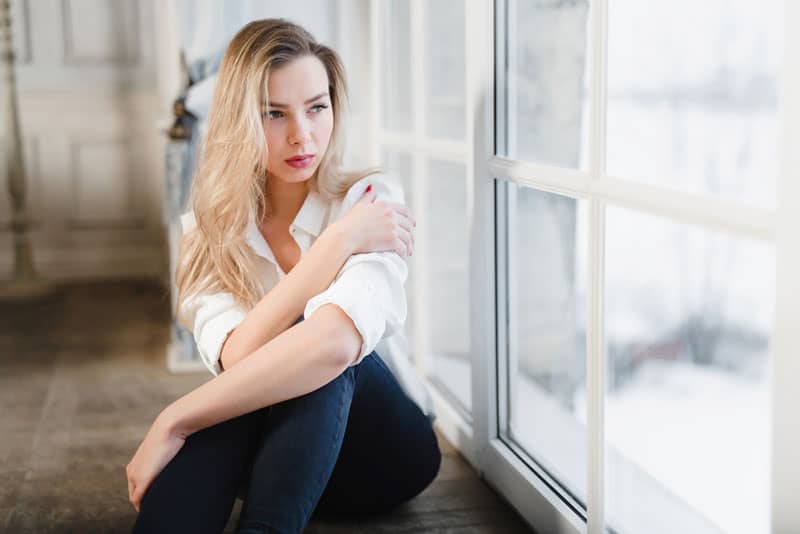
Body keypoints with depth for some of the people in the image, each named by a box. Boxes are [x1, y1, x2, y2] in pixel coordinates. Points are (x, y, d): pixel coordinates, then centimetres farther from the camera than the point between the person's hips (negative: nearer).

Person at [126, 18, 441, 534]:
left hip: (380, 447, -1)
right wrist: (339, 241, -27)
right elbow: (236, 358, -26)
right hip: (275, 449, 2)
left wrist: (174, 422, -35)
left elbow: (335, 341, -37)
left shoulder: (373, 199, -15)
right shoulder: (210, 230, -6)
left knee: (316, 352, -34)